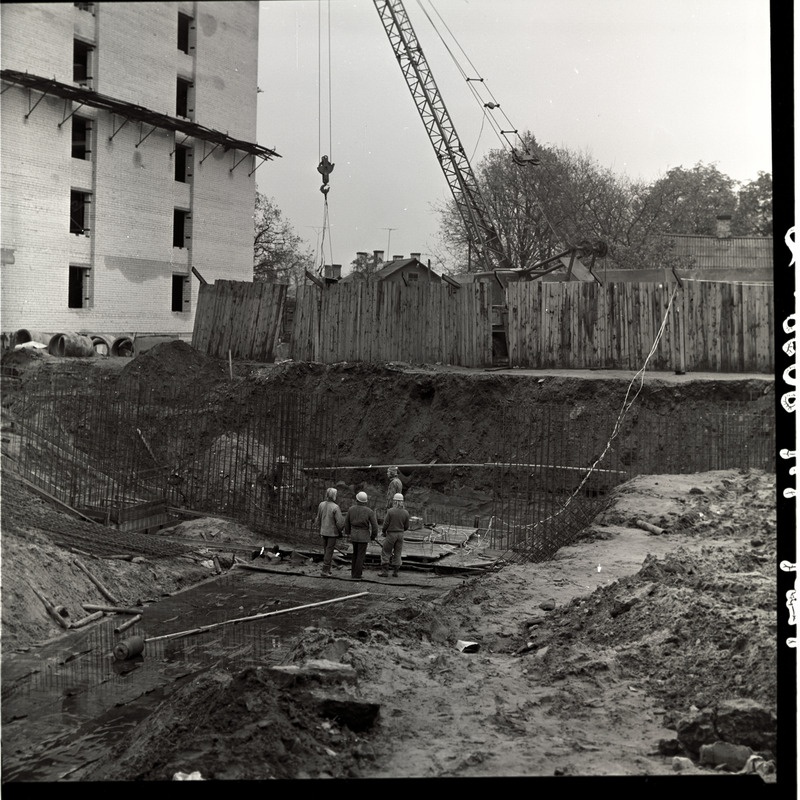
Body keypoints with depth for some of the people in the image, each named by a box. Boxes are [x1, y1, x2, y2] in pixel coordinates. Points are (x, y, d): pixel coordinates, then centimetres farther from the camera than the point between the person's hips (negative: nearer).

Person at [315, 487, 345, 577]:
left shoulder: (321, 505, -2)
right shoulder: (335, 507, -20)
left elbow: (318, 519, 8)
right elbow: (339, 522, -18)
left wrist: (319, 529, 20)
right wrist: (340, 531, -1)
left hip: (323, 532, 6)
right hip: (332, 532, -6)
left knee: (326, 551, 17)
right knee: (329, 552, 1)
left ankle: (327, 569, 24)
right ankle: (325, 571, 1)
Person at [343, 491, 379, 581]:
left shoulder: (351, 509, -4)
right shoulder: (369, 511, -12)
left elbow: (347, 522, 5)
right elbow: (374, 525, -11)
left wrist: (347, 533, 20)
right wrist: (373, 536, 5)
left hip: (354, 534, 3)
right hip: (364, 535, -3)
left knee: (355, 553, 22)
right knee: (360, 556, 3)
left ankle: (353, 572, 24)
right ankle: (356, 575, 3)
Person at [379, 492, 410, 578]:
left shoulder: (390, 511, -14)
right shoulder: (405, 512, -3)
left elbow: (385, 524, -11)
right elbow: (406, 526, 3)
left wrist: (384, 532, 7)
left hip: (391, 534, -4)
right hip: (400, 534, 4)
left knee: (385, 552, 6)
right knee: (397, 553, 12)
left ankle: (384, 571, 3)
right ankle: (396, 571, 13)